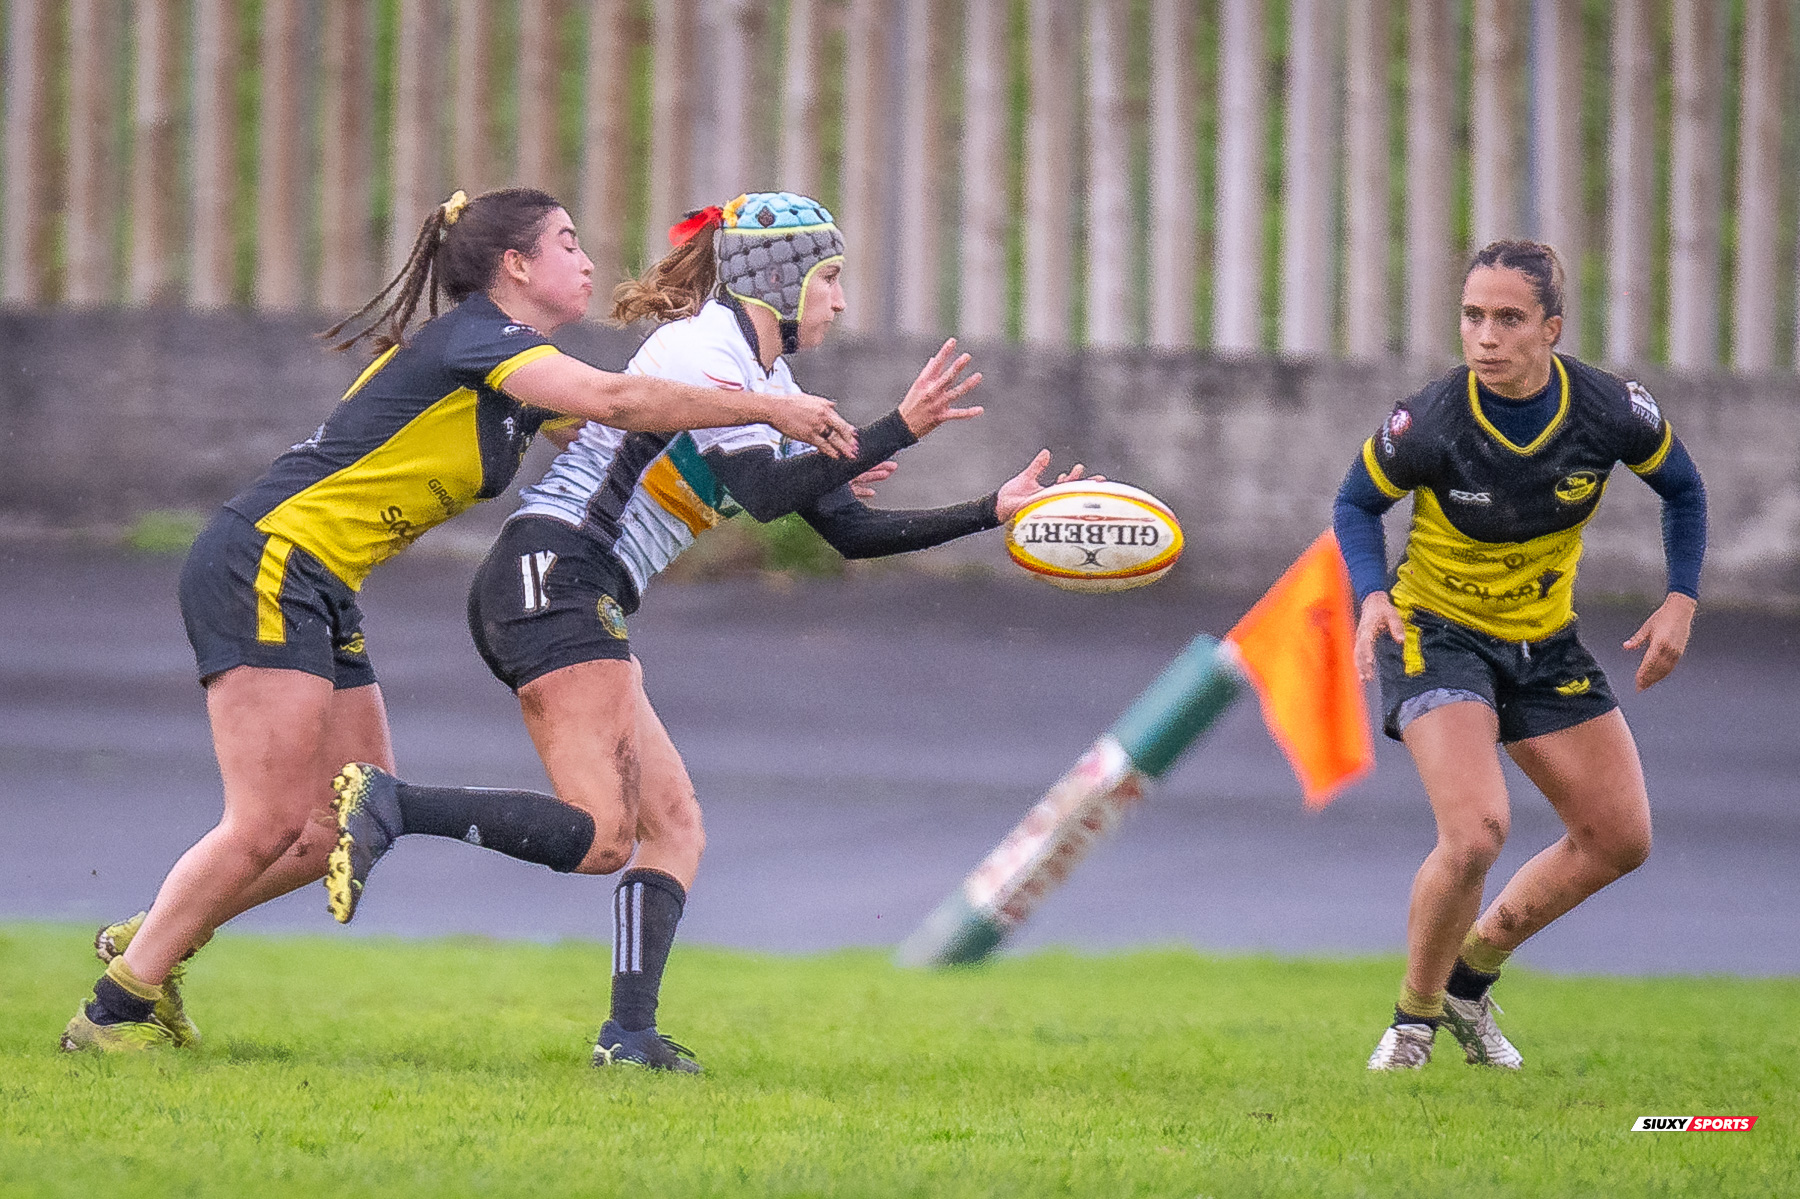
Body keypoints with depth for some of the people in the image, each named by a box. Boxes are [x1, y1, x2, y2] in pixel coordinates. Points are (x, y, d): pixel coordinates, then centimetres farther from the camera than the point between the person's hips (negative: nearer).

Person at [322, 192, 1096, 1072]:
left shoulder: (769, 379, 21)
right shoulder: (704, 347, -9)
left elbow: (850, 530, 21)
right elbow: (763, 493, -21)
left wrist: (993, 511, 17)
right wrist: (898, 431, -20)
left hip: (582, 605, 10)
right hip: (551, 579, -10)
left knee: (673, 823, 6)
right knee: (602, 837, -19)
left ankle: (630, 1034, -2)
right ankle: (389, 805, -24)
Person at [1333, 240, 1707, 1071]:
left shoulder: (1609, 411, -17)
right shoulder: (1426, 425, -25)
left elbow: (1680, 487, 4)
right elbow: (1357, 503, -5)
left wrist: (1680, 602, -6)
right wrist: (1373, 596, -21)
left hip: (1546, 643, 5)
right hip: (1437, 631, -5)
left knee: (1620, 838, 6)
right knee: (1476, 831, -24)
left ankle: (1471, 971, 26)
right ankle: (1415, 1016, 1)